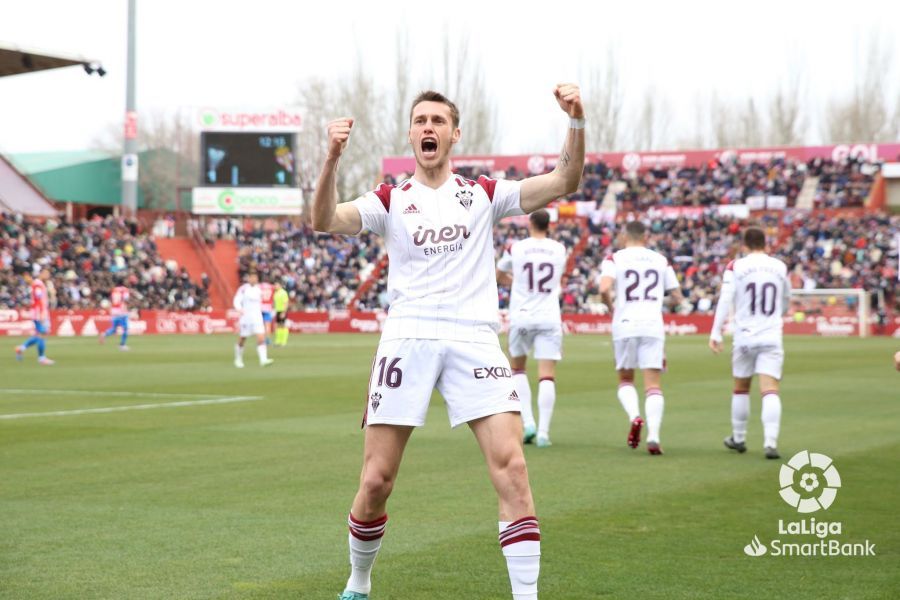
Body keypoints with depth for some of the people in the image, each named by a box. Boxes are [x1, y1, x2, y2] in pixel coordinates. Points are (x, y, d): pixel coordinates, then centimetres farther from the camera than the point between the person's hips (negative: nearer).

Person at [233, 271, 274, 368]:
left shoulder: (259, 290, 10)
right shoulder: (243, 289, -5)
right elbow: (237, 301, -14)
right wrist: (240, 309, -30)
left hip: (257, 317, 3)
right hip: (246, 317, -3)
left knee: (261, 338, -13)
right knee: (242, 339, 7)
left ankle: (263, 360, -20)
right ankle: (238, 359, 27)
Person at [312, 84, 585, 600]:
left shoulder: (484, 195, 12)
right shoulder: (391, 201, 9)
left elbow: (563, 182, 4)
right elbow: (326, 222, -7)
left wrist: (577, 121, -11)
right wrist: (333, 159, -22)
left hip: (474, 340, 0)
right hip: (407, 340, 0)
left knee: (511, 466, -15)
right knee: (376, 481, -2)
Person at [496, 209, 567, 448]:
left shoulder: (516, 249, -2)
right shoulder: (560, 250, 5)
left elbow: (498, 276, 15)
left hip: (521, 318, -1)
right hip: (549, 319, 1)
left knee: (517, 368, 17)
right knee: (547, 376, -2)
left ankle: (528, 422, 4)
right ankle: (543, 431, -10)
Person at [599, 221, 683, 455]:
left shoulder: (614, 258, 3)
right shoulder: (660, 260, 11)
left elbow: (604, 289, -14)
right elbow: (677, 297, 12)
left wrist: (610, 308, 5)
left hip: (625, 324, -1)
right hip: (653, 325, 1)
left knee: (625, 379, 16)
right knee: (653, 384, 0)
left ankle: (634, 416, -11)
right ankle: (653, 435, -16)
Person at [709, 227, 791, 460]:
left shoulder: (735, 267, -3)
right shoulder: (780, 267, 6)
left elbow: (725, 301, -11)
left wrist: (716, 333, -9)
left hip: (744, 337, 0)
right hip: (772, 337, 0)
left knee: (741, 389, 17)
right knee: (770, 390, -7)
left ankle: (738, 439, 29)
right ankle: (770, 442, -22)